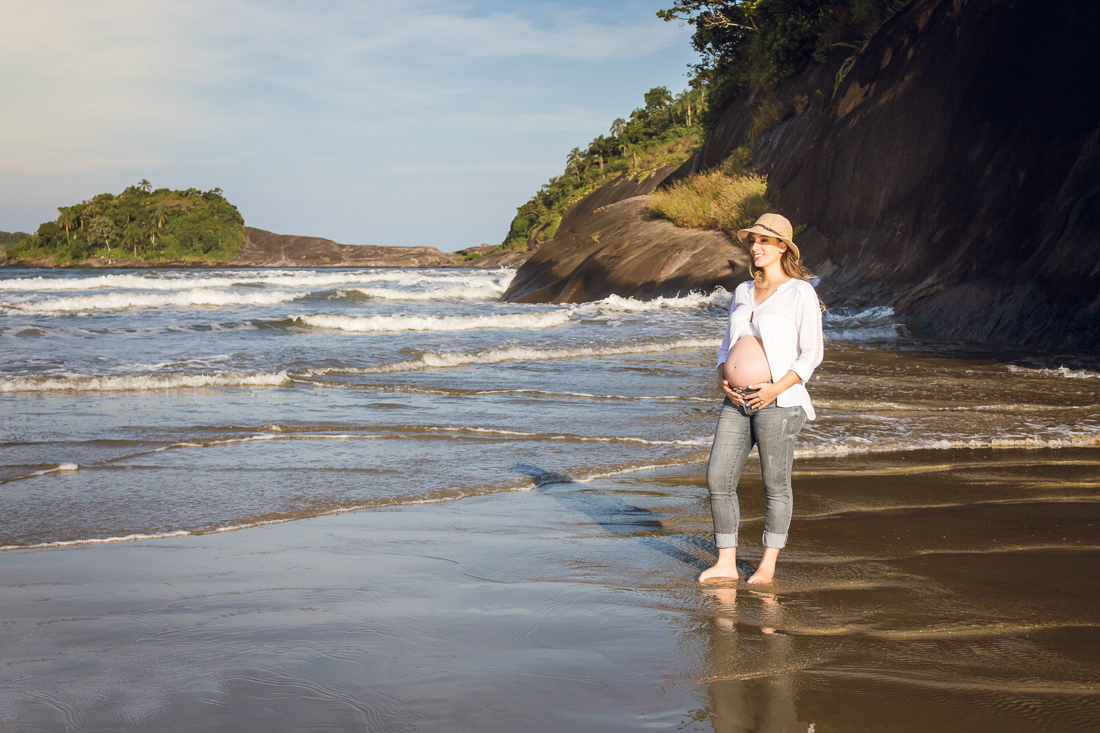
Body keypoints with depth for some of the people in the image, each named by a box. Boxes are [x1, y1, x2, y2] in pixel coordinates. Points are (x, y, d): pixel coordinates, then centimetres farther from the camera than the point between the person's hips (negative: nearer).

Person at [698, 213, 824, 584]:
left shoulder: (800, 293, -4)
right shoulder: (743, 292, 15)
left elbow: (812, 352, -7)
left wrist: (777, 388, -17)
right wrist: (722, 378, 1)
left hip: (777, 401, -6)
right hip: (737, 400, 6)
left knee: (776, 485, 2)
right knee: (718, 479, 1)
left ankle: (768, 565, 14)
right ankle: (726, 563, 10)